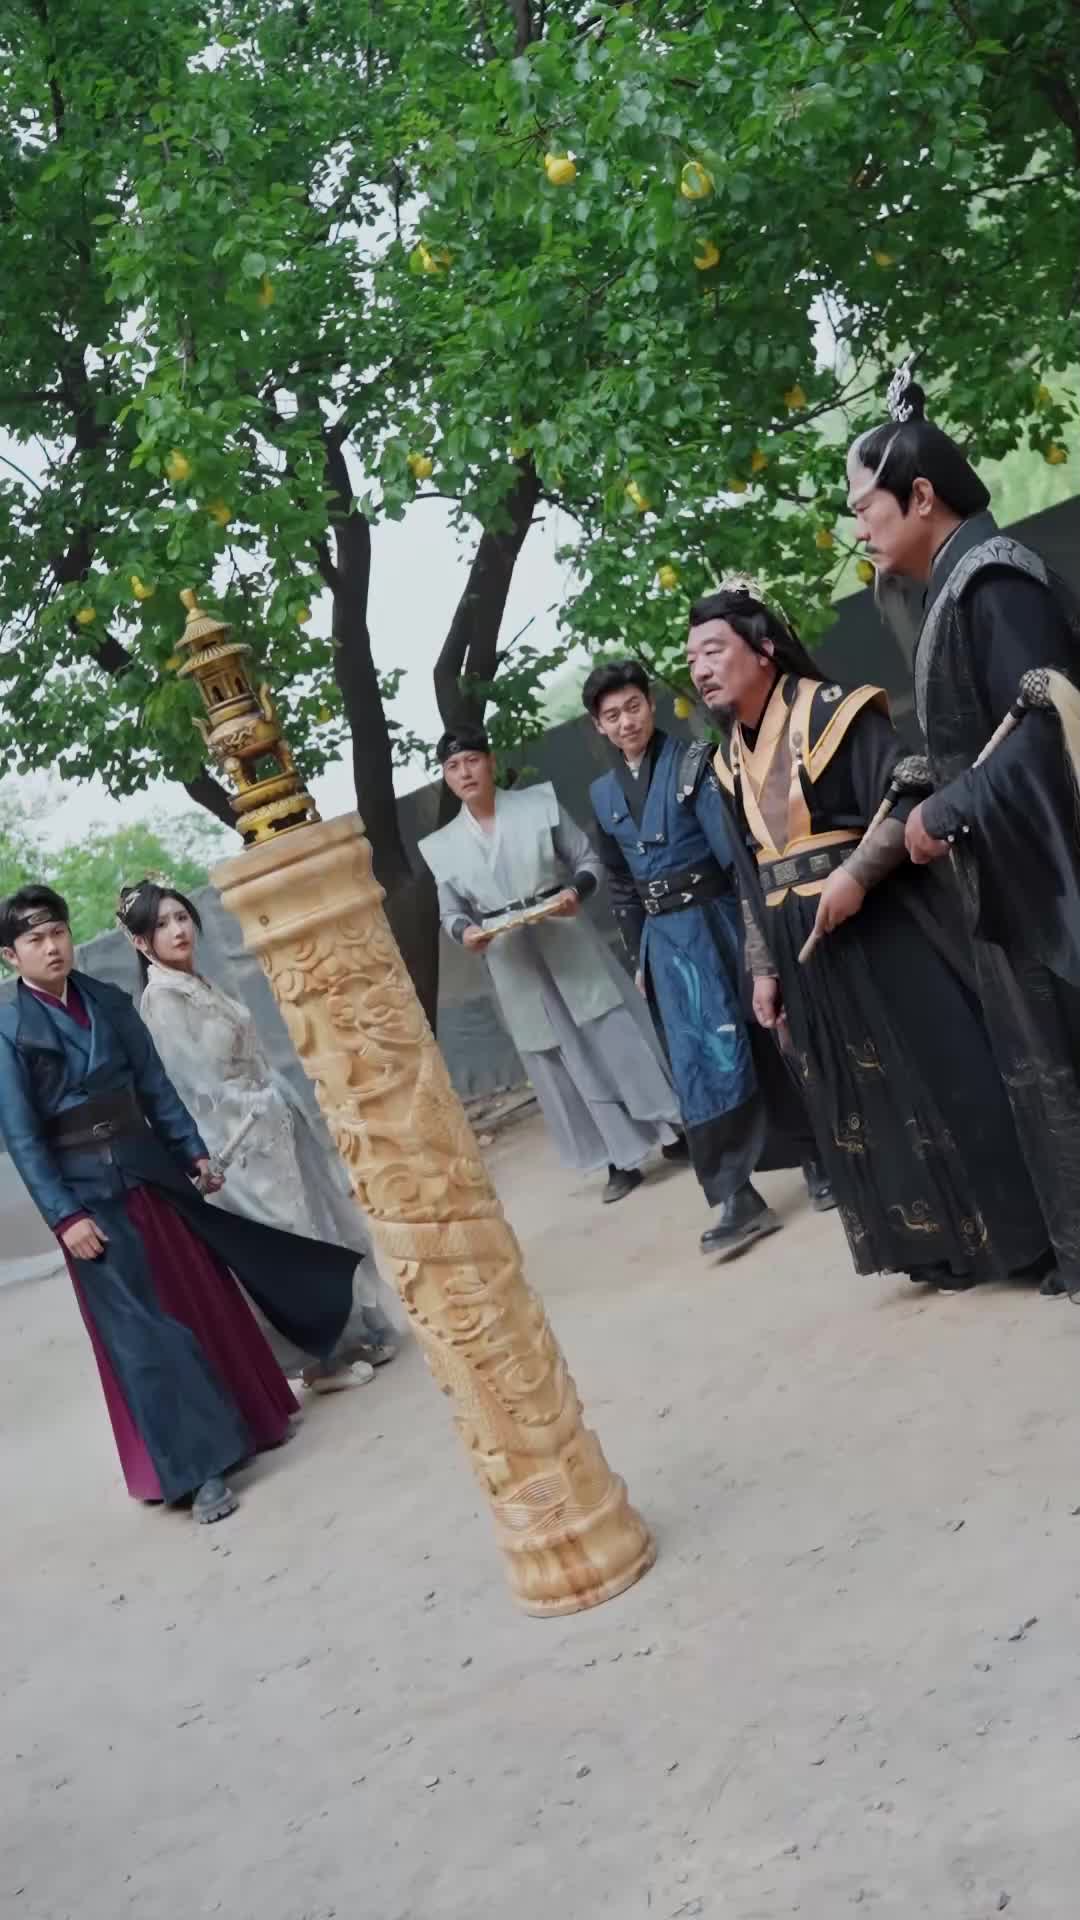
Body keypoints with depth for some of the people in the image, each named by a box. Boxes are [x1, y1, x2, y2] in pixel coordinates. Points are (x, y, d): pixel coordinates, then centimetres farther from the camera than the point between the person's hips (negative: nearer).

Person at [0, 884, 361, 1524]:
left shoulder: (110, 1002, 4)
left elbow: (156, 1086, 8)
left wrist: (194, 1152, 3)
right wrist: (64, 1215, -14)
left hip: (152, 1171, 5)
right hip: (91, 1193, -4)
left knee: (205, 1296, 14)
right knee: (141, 1326, -2)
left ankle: (247, 1417, 34)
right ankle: (196, 1465, 4)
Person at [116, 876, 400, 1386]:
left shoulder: (199, 983, 11)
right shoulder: (161, 999, -16)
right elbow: (201, 1084, -19)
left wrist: (285, 1106, 11)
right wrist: (259, 1113, -16)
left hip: (271, 1125, 9)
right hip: (244, 1138, -9)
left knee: (322, 1227, 15)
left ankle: (355, 1333, 28)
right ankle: (322, 1359, 13)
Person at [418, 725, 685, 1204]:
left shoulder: (540, 803, -1)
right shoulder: (441, 846, 3)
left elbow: (588, 860, 2)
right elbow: (451, 911, 7)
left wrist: (576, 891, -18)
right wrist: (464, 933, -15)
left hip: (572, 950, -2)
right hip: (515, 971, 2)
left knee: (619, 1043, 1)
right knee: (564, 1068, 6)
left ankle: (672, 1132, 18)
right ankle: (621, 1160, 15)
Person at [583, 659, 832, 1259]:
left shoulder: (694, 762, -4)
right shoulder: (604, 794, 11)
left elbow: (734, 847, -11)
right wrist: (639, 955, 16)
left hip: (718, 918, -3)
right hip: (668, 938, 3)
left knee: (768, 1041, 5)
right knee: (708, 1059, -2)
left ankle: (818, 1156, 24)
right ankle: (735, 1196, -1)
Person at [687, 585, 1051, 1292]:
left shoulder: (834, 712, -10)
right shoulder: (733, 761, 11)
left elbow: (910, 796, -17)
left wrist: (856, 873, -26)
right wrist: (764, 968, 12)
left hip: (882, 933, -7)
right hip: (805, 953, 7)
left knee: (936, 1072, -5)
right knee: (861, 1100, 9)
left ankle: (1007, 1230, 8)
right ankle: (942, 1244, 20)